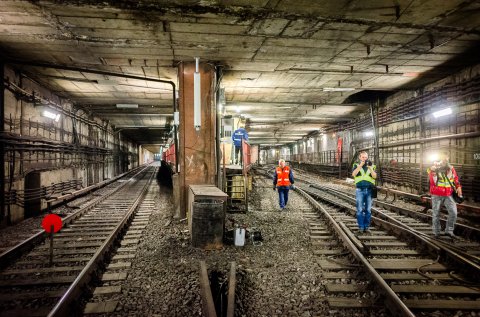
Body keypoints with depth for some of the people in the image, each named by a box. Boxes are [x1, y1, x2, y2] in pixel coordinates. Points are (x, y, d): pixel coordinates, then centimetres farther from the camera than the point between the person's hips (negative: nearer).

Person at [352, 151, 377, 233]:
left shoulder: (371, 166, 10)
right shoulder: (356, 165, 7)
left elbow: (375, 176, -6)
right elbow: (353, 174, -13)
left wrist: (370, 167, -20)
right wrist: (361, 165, -20)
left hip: (369, 190, 2)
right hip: (360, 190, -2)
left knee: (368, 210, 4)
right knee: (360, 210, -1)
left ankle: (366, 227, 13)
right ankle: (361, 227, 6)